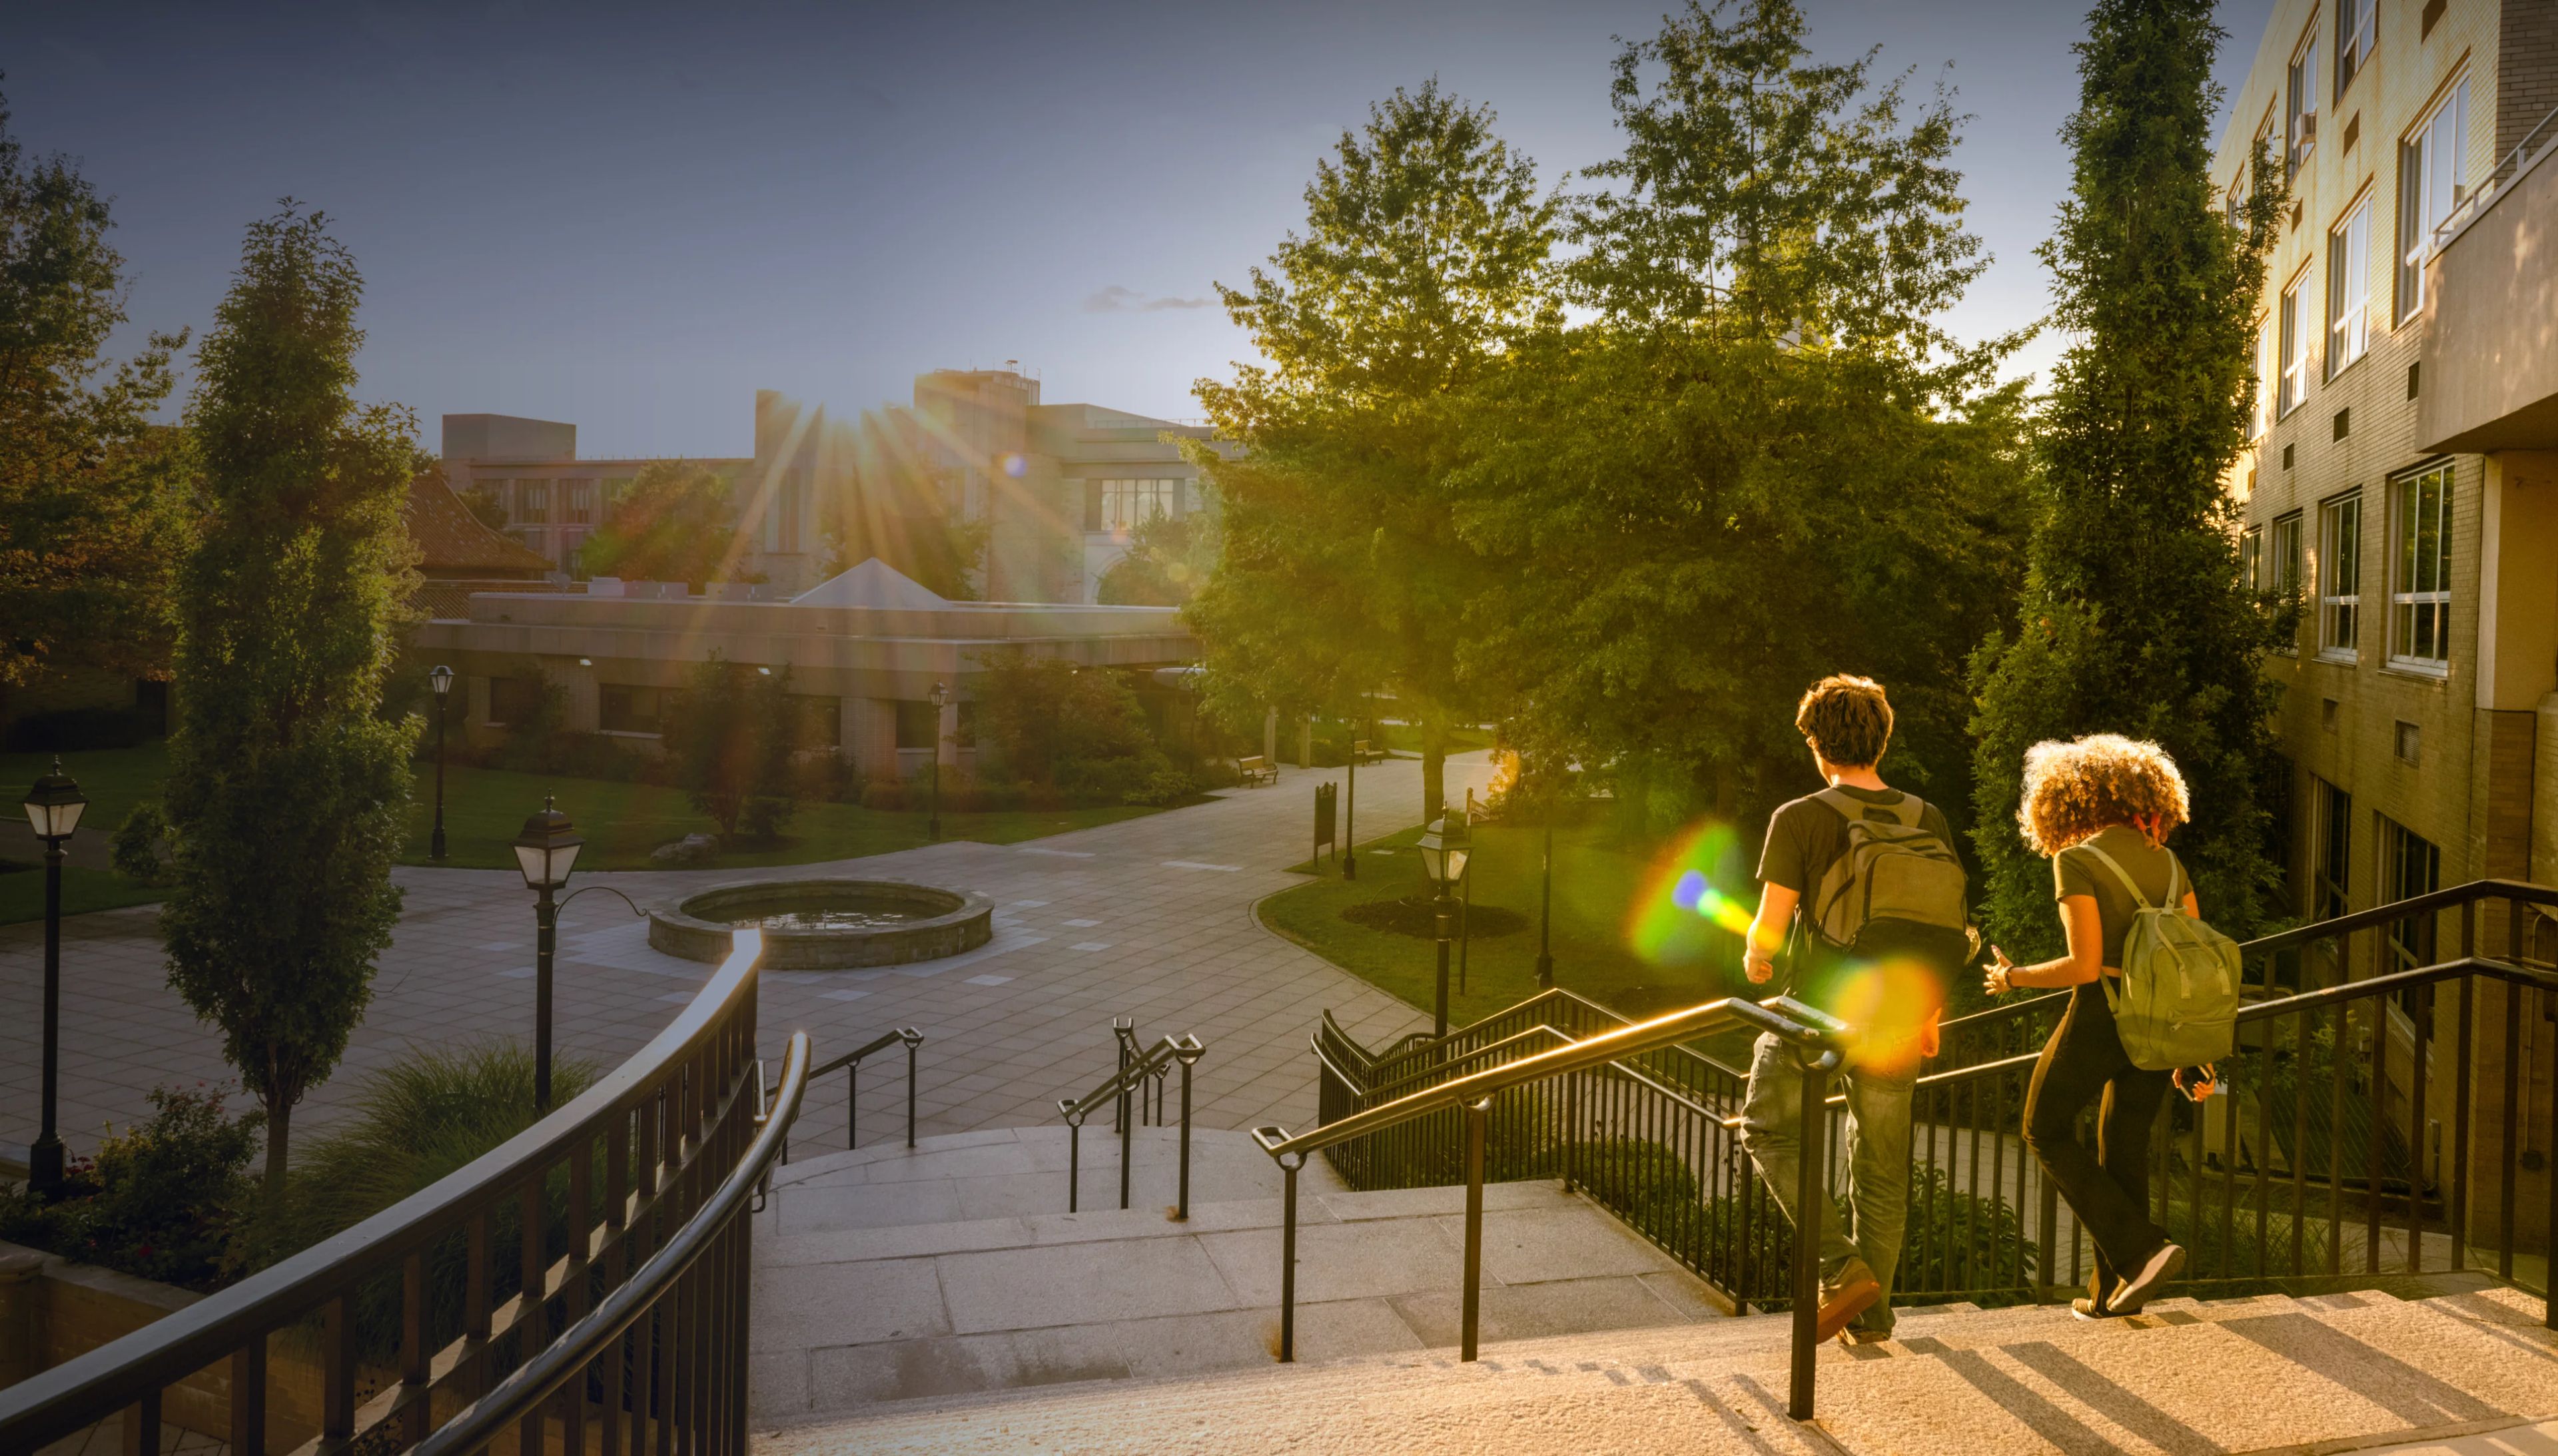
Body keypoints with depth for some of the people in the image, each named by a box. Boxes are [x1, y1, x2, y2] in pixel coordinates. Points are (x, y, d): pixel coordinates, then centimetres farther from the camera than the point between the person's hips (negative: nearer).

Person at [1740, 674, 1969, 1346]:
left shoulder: (1800, 819, -11)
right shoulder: (1929, 822, 3)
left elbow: (1770, 925, -12)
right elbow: (1948, 930, 7)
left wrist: (1754, 958, 11)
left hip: (1819, 1012, -4)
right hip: (1893, 1026, 4)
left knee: (1769, 1131, 16)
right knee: (1882, 1166, 17)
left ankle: (1840, 1267, 3)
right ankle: (1872, 1313, 26)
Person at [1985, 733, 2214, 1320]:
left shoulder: (2077, 861, -10)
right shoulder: (2167, 862, 8)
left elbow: (2086, 965, -18)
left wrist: (2015, 977, -1)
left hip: (2102, 1017, -6)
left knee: (2047, 1132, 13)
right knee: (2125, 1146, 17)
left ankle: (2141, 1249, 1)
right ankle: (2115, 1291, 23)